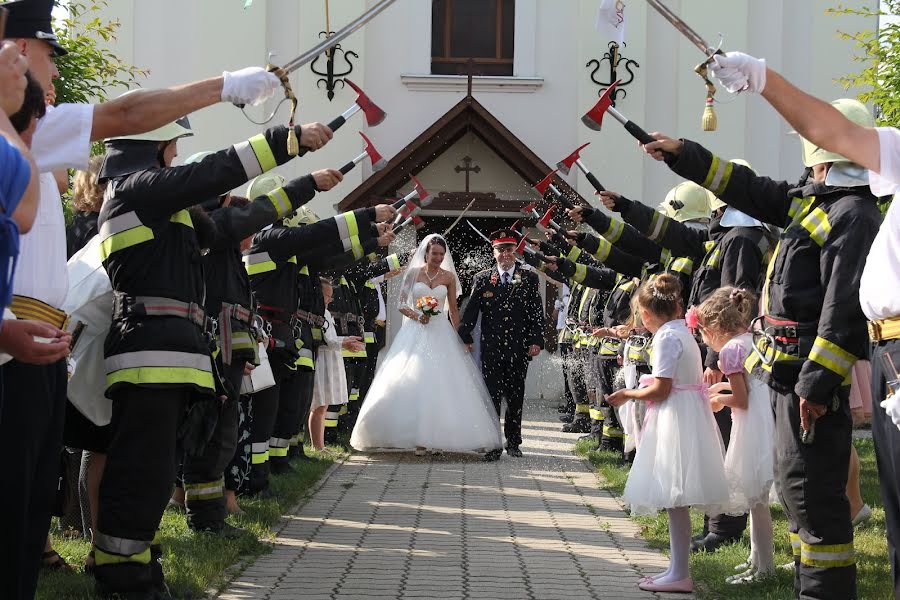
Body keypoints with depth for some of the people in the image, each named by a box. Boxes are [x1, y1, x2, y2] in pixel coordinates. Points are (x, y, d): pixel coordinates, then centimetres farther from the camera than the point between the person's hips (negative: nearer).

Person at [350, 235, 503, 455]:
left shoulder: (449, 277, 6)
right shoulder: (413, 273, 5)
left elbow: (453, 310, 10)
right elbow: (402, 305, 6)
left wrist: (458, 336, 4)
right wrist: (417, 316, -12)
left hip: (440, 334, 0)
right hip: (415, 334, 0)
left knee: (441, 384, -7)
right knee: (413, 383, -7)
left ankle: (440, 436, -2)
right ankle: (419, 438, -4)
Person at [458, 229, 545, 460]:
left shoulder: (529, 279, 5)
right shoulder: (482, 280, 6)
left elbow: (537, 313, 4)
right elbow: (470, 312, 4)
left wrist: (536, 341, -3)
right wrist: (465, 338, -3)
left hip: (520, 350, 1)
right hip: (491, 350, -1)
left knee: (516, 397, 9)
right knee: (492, 396, -2)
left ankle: (513, 442, 22)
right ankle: (492, 445, 1)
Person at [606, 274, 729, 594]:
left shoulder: (666, 337, -14)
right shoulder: (684, 333, 14)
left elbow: (661, 389, -17)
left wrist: (627, 394, -3)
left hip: (676, 420, -10)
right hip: (688, 417, 10)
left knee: (675, 498, -5)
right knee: (676, 499, 13)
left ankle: (680, 574, -2)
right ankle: (677, 568, 19)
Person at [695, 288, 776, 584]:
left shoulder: (730, 350, -14)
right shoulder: (752, 338, 11)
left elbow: (742, 400, -14)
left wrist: (720, 400, 3)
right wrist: (725, 385, 17)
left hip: (753, 426, -9)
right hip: (767, 420, 9)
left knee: (756, 496, -1)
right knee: (756, 495, 18)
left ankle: (764, 567, 5)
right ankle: (758, 557, 27)